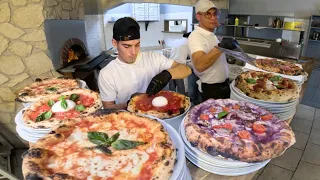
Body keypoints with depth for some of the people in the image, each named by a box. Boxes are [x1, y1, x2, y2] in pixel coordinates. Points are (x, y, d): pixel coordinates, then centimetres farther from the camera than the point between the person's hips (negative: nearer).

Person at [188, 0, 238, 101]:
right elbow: (199, 65, -40)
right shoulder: (196, 36, -23)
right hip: (211, 89, -9)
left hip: (223, 85, 9)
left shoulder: (211, 34, 7)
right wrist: (220, 47, -46)